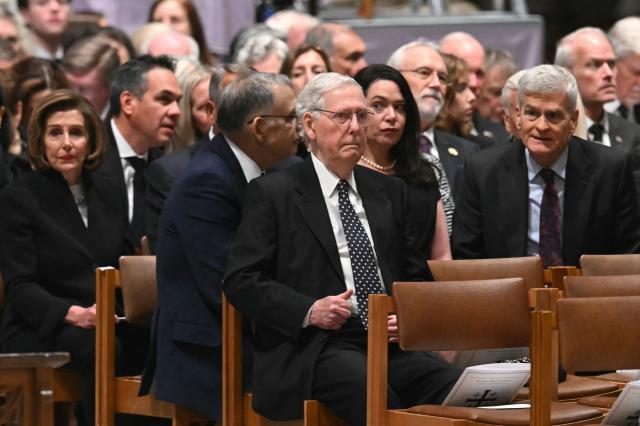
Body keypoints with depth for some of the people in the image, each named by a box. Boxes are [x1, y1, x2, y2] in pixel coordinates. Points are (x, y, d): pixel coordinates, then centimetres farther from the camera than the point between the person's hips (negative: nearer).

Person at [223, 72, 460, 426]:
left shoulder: (389, 191, 21)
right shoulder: (273, 193, 5)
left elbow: (416, 274, 24)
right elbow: (240, 280, -1)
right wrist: (309, 311, -14)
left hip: (391, 343, 5)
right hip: (314, 349, -5)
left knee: (455, 384, -26)